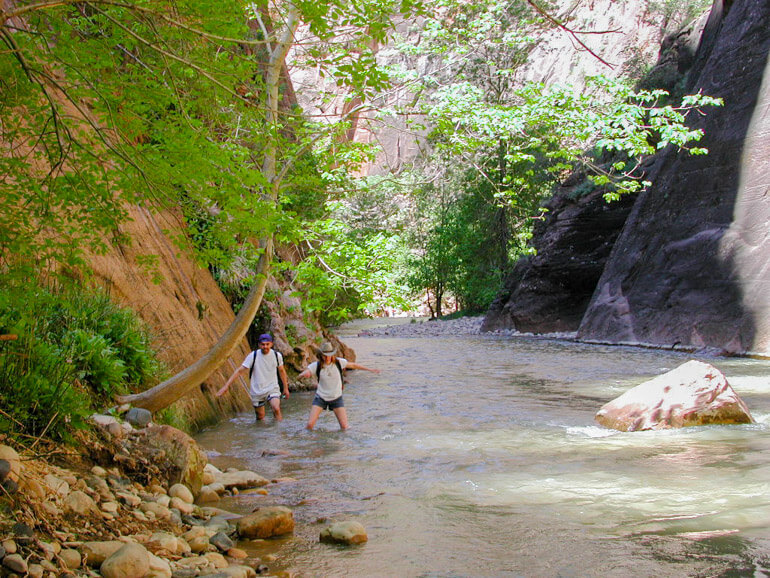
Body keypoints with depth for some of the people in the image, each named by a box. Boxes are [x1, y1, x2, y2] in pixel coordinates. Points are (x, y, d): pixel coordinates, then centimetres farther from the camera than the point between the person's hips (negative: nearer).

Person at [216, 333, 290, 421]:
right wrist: (226, 386, -15)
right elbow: (239, 371, -9)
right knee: (260, 417, 6)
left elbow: (281, 371, 14)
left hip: (272, 388, 0)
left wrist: (286, 388, 19)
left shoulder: (277, 355, -3)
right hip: (257, 391, 0)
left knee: (276, 409, -25)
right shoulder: (253, 356, -10)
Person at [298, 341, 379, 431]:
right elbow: (299, 376, -20)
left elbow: (353, 365, 6)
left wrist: (370, 370, 12)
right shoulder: (316, 366, -13)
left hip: (336, 398, 1)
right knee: (310, 424, -13)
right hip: (321, 397, -1)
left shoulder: (338, 362, -10)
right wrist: (304, 374, -44)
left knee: (344, 427, -7)